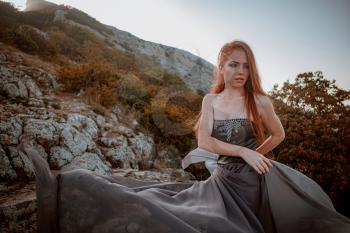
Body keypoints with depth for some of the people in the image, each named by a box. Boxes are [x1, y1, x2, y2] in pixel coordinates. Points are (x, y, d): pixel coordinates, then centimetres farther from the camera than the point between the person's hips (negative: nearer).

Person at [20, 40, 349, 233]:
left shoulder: (260, 101, -6)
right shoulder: (210, 100, 3)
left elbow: (279, 135, 11)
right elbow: (203, 141, -8)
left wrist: (256, 155, 7)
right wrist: (244, 152, -15)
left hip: (254, 181, 0)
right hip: (221, 181, 1)